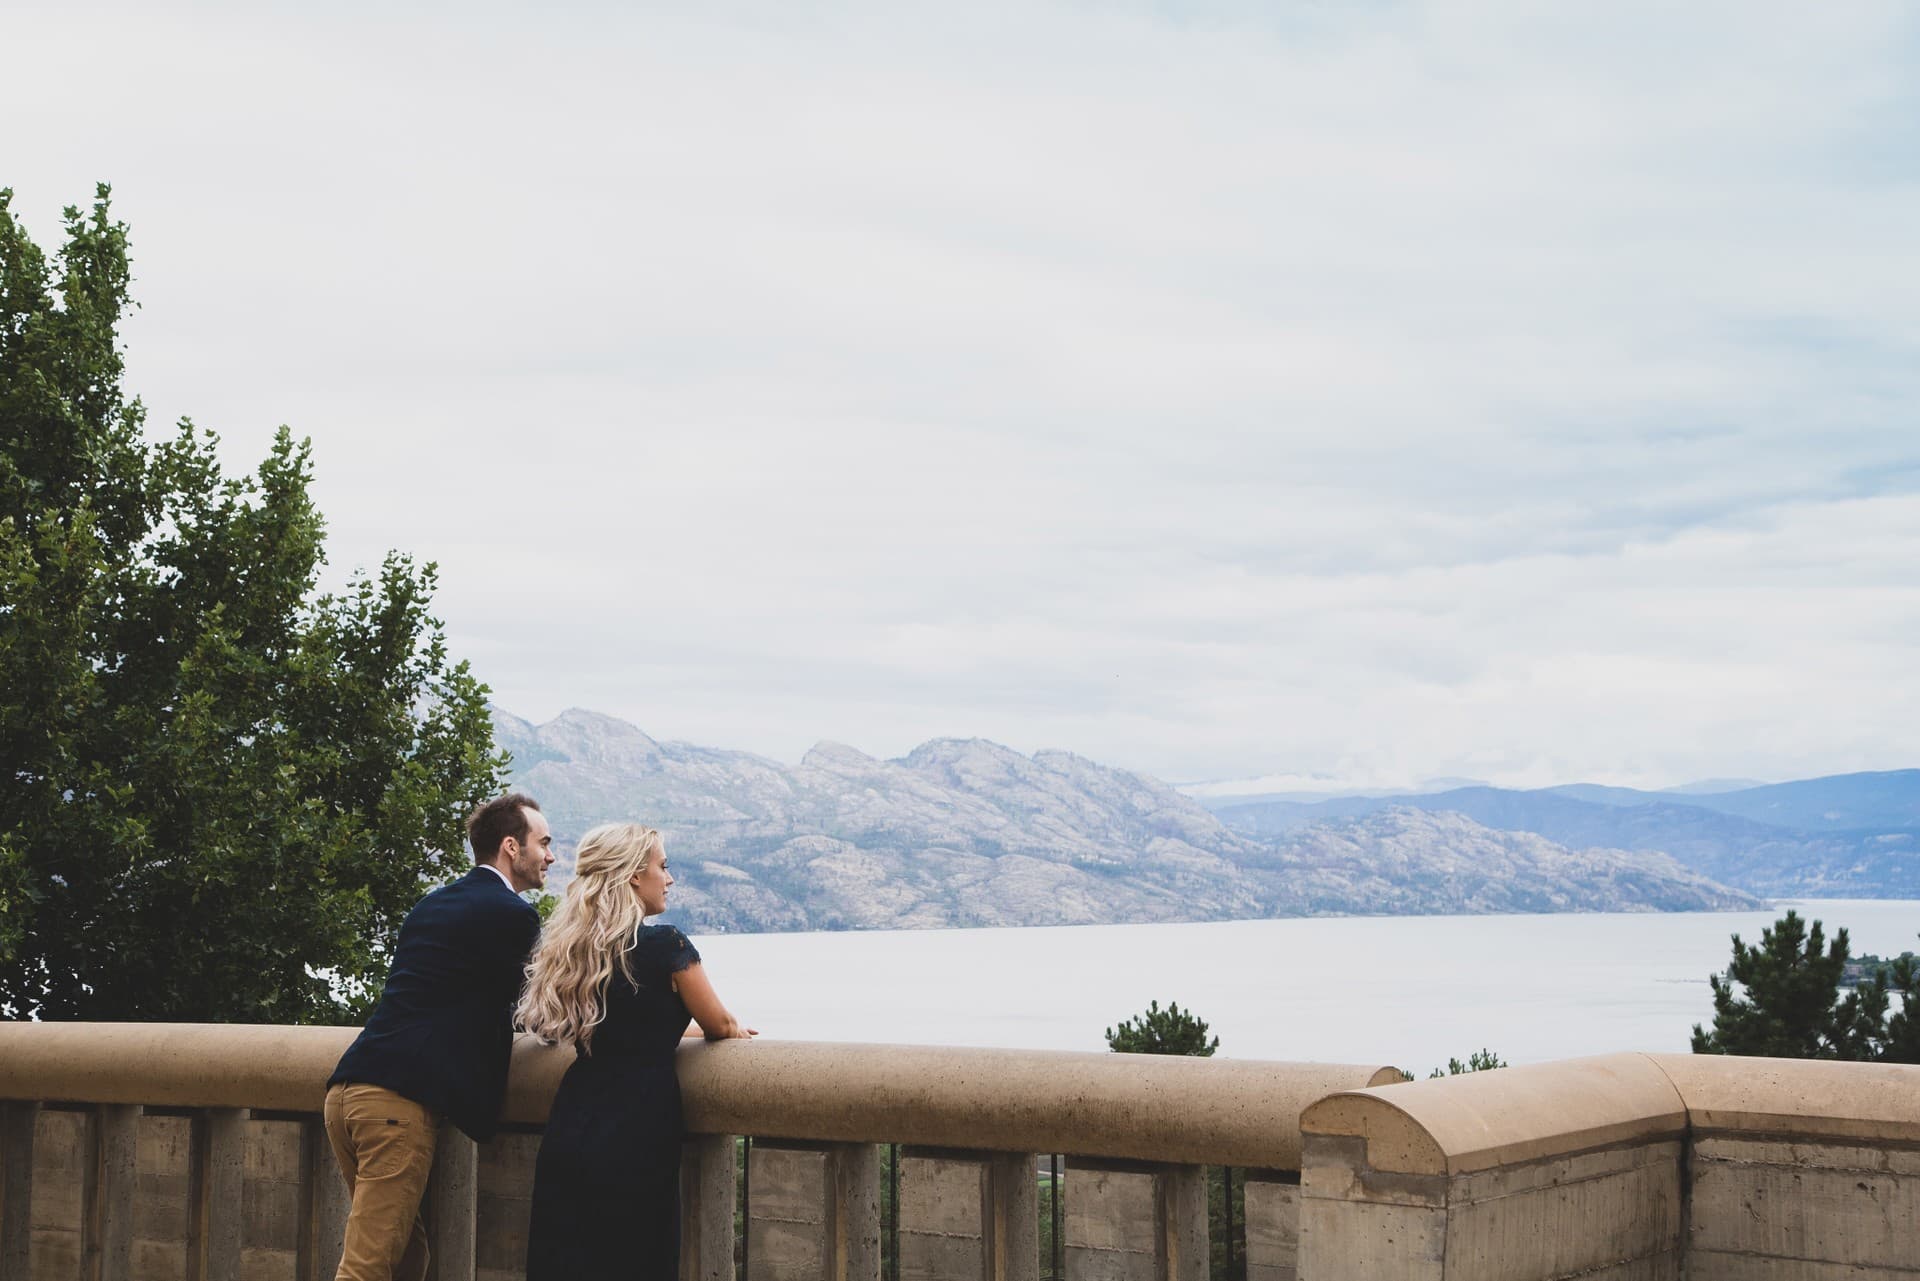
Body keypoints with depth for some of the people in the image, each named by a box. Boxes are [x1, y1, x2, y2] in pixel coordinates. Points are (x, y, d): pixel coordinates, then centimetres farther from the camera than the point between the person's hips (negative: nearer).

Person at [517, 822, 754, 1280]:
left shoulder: (566, 946, 7)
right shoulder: (665, 945, -12)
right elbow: (719, 1026, 1)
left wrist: (672, 1030, 26)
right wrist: (739, 1029, 21)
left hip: (569, 1128, 6)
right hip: (636, 1133, -6)